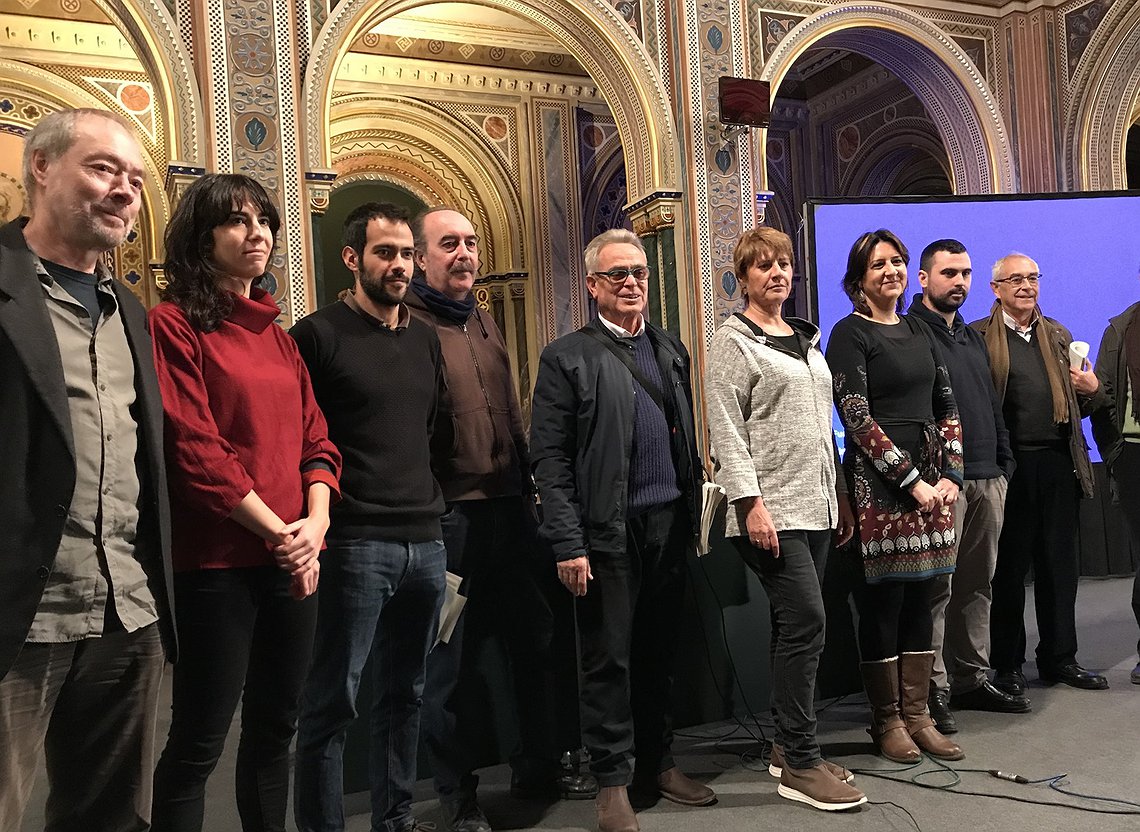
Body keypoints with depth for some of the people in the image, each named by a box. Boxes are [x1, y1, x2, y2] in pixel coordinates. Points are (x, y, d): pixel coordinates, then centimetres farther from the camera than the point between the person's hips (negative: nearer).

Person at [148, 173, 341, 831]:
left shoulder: (278, 336, 16)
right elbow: (194, 447, -14)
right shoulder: (175, 325, -5)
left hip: (294, 559, 7)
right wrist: (276, 531, -14)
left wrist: (316, 521, -5)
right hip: (218, 562, -6)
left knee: (276, 728, 16)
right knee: (198, 742, 3)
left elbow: (315, 438, 11)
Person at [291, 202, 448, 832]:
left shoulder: (426, 339, 15)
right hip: (354, 543, -6)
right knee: (332, 702, 0)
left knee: (404, 693, 15)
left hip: (425, 542, 6)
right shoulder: (319, 335, -4)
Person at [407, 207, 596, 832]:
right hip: (450, 515, -7)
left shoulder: (484, 324, 16)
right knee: (451, 655, 6)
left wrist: (526, 489, 17)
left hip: (508, 509, 7)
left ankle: (538, 766, 34)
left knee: (535, 638, 16)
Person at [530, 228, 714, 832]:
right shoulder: (568, 357, -3)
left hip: (670, 524, 5)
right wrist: (568, 544, -14)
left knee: (659, 654, 14)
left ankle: (658, 764, 29)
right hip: (610, 531, -5)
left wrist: (693, 514, 10)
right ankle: (613, 782, 16)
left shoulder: (670, 350, 14)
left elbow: (687, 439, 16)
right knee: (609, 660, 3)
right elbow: (549, 457, -8)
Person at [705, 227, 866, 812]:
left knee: (798, 627, 10)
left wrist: (838, 496, 19)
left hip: (815, 507, 7)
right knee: (806, 620, -11)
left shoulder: (806, 338, 19)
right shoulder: (734, 341, -4)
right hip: (771, 511, -7)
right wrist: (751, 503, -19)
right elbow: (726, 430, -11)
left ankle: (788, 745, 22)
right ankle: (800, 765, 0)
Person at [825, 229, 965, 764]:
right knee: (883, 603, 0)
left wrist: (950, 474, 2)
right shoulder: (849, 335, -4)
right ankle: (886, 722, 13)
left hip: (931, 483, 7)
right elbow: (858, 419, -11)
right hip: (879, 485, -6)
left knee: (921, 599, 10)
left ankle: (917, 716, 19)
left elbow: (947, 408, 15)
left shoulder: (917, 332, 16)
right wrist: (912, 481, -12)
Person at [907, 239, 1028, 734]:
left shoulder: (972, 337, 21)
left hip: (987, 479, 8)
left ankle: (973, 679, 23)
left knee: (978, 584, 13)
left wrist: (1004, 462, 16)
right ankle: (933, 689, 2)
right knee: (937, 587, -5)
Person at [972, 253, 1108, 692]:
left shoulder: (1058, 335, 17)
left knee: (1061, 565, 11)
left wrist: (1092, 390, 1)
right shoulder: (978, 337, -1)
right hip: (1009, 466, -5)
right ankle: (1006, 665, 15)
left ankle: (1060, 658, 24)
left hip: (1059, 463, 5)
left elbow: (1081, 406, 21)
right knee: (1008, 568, 4)